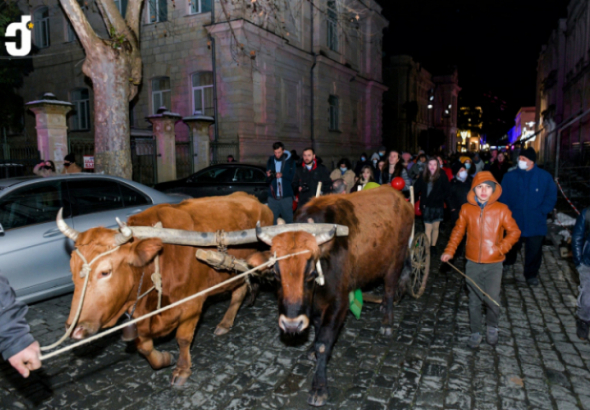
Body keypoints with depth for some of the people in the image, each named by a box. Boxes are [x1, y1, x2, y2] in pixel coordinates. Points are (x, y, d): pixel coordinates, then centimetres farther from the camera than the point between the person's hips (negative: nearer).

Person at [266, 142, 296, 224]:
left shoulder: (290, 162, 4)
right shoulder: (270, 161, 9)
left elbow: (293, 178, -1)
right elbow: (267, 181, 7)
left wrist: (282, 175, -18)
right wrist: (268, 176, -16)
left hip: (286, 196, -1)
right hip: (273, 197, 2)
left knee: (289, 221, 1)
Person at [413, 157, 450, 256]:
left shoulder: (442, 177, -6)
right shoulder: (423, 176, 0)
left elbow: (446, 192, -3)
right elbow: (416, 189, 0)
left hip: (438, 206, 0)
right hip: (426, 206, 0)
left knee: (435, 227, 12)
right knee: (428, 228, -2)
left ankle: (433, 246, 28)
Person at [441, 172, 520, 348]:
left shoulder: (501, 209, -5)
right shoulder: (466, 209, -1)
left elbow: (514, 232, 1)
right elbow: (458, 231, 7)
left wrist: (501, 248, -13)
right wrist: (449, 251, -2)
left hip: (494, 263, -1)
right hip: (472, 263, 2)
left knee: (492, 299, -8)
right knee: (474, 300, 11)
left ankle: (492, 327, 22)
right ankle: (476, 332, 29)